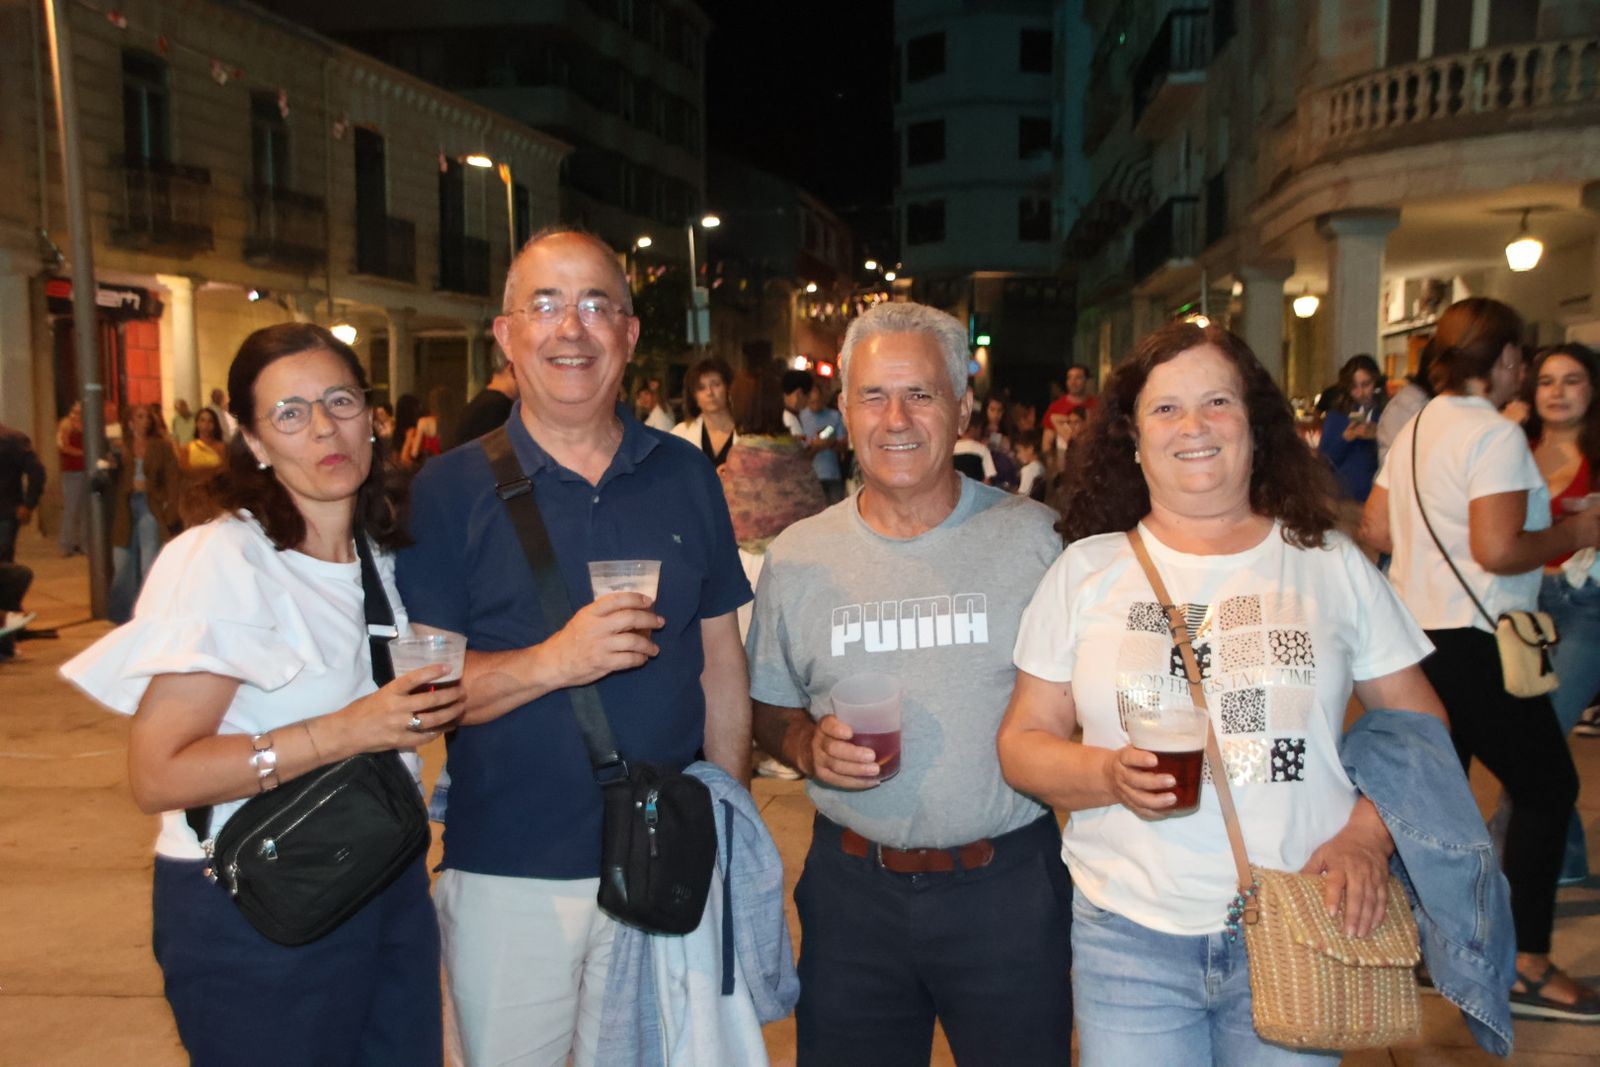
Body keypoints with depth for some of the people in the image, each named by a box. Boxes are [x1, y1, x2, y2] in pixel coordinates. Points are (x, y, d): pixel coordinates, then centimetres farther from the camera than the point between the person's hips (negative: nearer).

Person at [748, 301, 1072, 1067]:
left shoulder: (1032, 537, -4)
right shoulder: (797, 557, 1)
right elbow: (766, 710, 10)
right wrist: (809, 745, -11)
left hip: (1008, 887, -1)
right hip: (851, 888, 2)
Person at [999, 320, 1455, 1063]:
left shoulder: (1333, 565, 4)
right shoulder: (1085, 570, 2)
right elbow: (1021, 743, 2)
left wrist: (1368, 834, -9)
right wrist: (1108, 777, -17)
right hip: (1130, 936, 0)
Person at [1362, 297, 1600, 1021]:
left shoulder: (1416, 429, 11)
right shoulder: (1496, 435, -15)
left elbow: (1375, 531, 14)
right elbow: (1499, 551, -22)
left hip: (1416, 632, 9)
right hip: (1472, 642, -9)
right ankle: (1526, 965, 6)